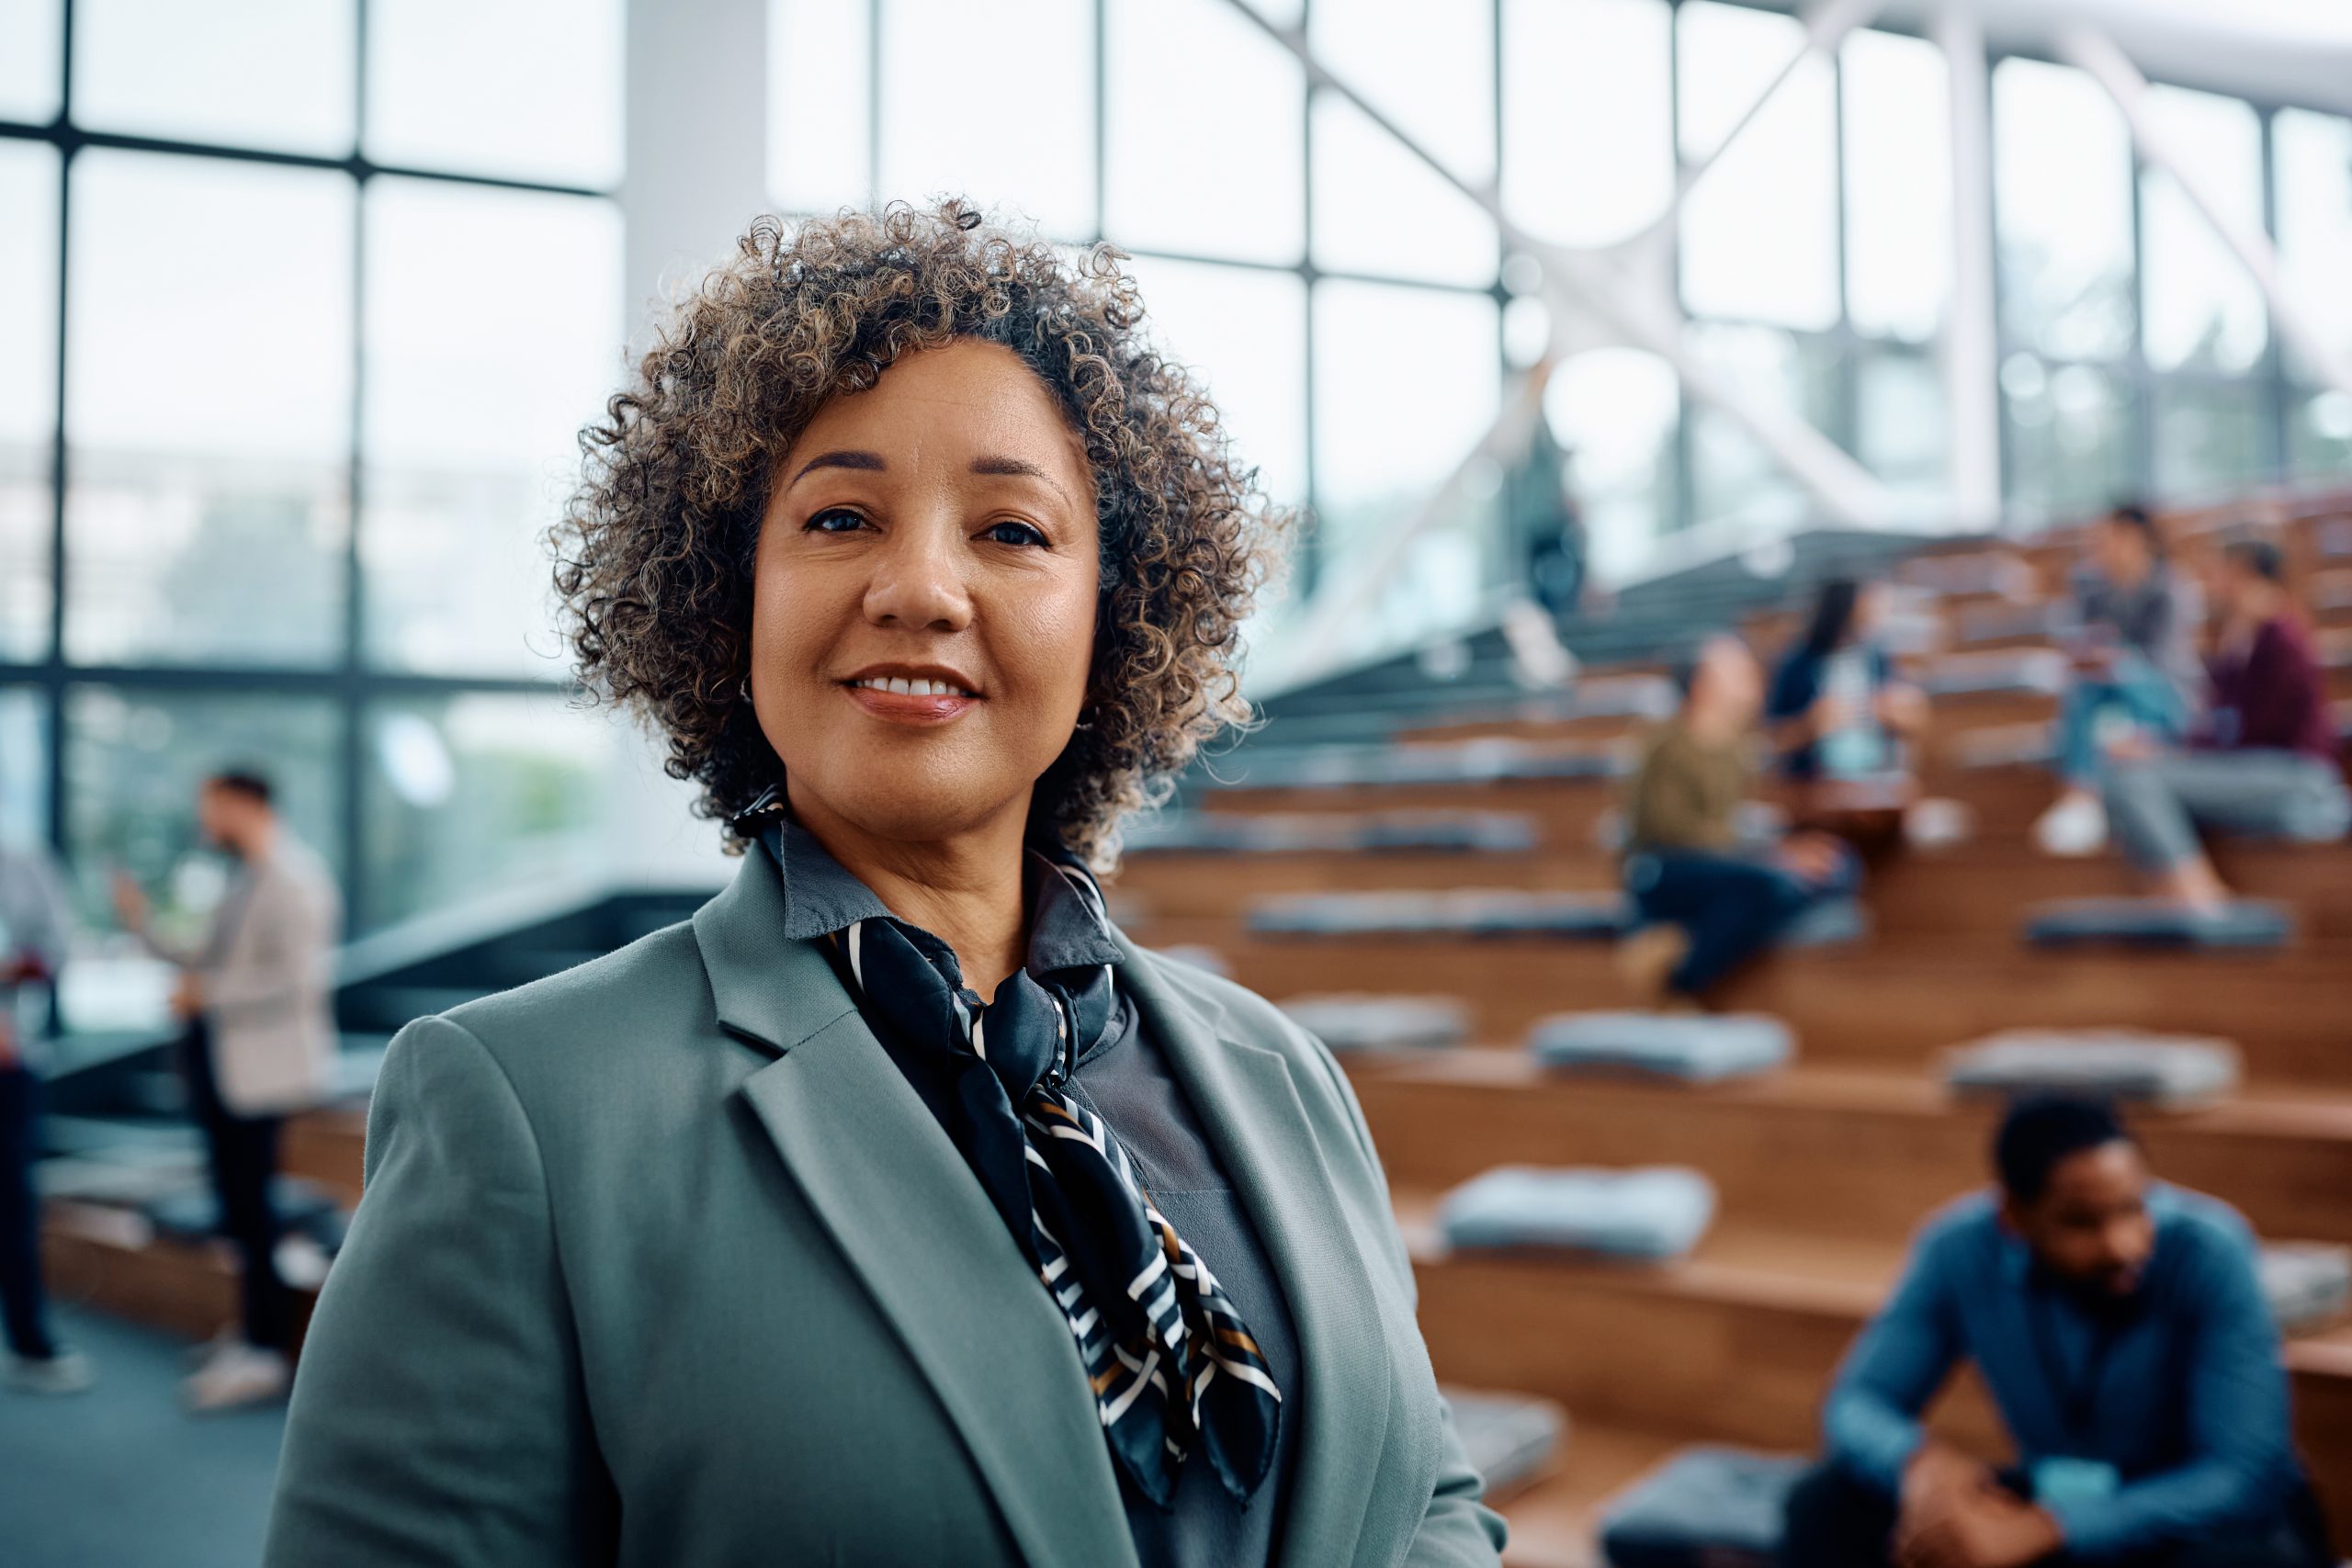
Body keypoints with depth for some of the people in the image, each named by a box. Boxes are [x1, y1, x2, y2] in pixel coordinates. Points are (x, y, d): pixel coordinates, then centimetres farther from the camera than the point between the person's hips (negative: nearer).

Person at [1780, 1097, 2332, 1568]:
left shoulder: (2206, 1249, -25)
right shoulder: (1959, 1248, -15)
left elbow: (2244, 1475, -28)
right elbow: (1857, 1402, -8)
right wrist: (1923, 1459, -34)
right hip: (2057, 1502, 3)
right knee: (1826, 1504, -17)